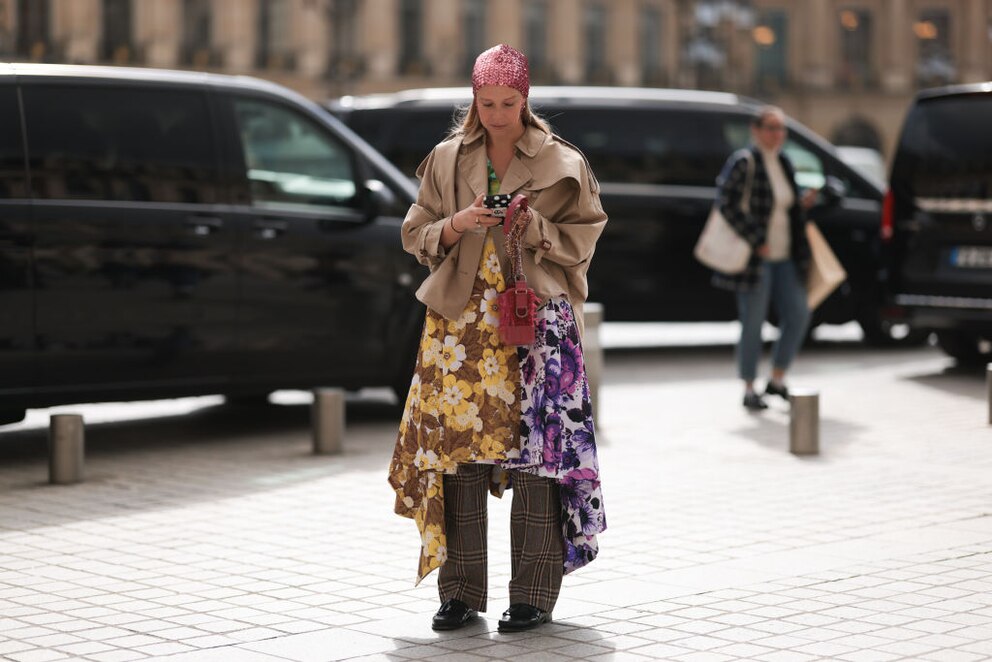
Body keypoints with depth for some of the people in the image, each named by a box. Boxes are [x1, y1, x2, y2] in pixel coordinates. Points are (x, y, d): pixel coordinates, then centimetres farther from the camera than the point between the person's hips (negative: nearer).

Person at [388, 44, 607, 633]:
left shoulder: (561, 163, 4)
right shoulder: (446, 160, 10)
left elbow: (585, 235, 5)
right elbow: (416, 235, 12)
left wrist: (537, 229, -12)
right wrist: (456, 226, -8)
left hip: (536, 318, -2)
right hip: (461, 319, 2)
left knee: (536, 452, -6)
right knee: (458, 449, -2)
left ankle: (534, 594, 1)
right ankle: (461, 592, 7)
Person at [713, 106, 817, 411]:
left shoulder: (784, 163, 14)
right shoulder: (744, 163, -9)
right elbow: (727, 205, -15)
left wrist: (803, 203, 4)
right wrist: (755, 241, -18)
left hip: (785, 257, 7)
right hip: (755, 257, -7)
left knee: (798, 315, 3)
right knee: (753, 324, -2)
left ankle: (777, 380, 17)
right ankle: (749, 390, 7)